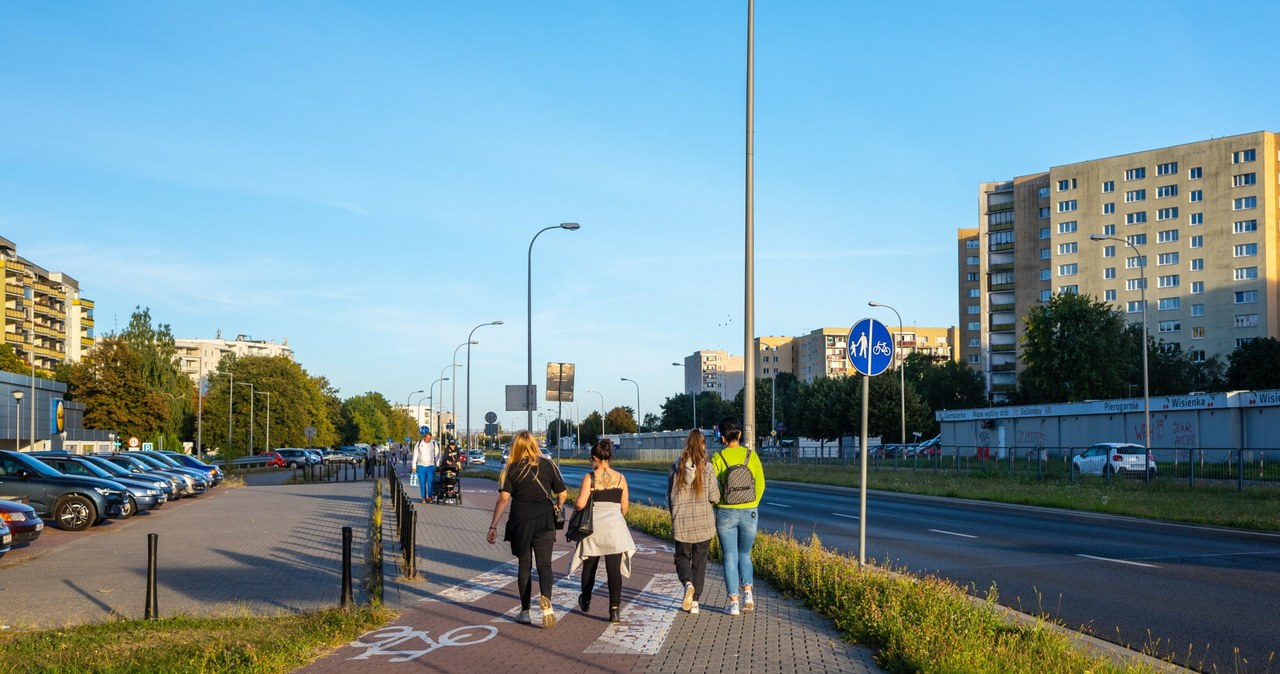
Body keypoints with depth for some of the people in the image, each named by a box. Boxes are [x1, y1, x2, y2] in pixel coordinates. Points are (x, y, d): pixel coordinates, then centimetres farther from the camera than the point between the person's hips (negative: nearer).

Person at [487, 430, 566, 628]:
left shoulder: (512, 469, -2)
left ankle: (525, 611, 15)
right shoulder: (548, 466, 1)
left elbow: (503, 499, -9)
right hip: (544, 522, 0)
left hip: (519, 522, 0)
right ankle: (546, 598, -27)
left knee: (524, 566, 13)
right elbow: (563, 493, 4)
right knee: (544, 565, 3)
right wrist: (556, 510, 24)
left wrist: (493, 526, -8)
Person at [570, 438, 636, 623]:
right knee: (614, 569, -1)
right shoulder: (620, 478, 2)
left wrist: (575, 506, 8)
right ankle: (615, 609, -10)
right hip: (615, 526, 1)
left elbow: (580, 504, -15)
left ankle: (585, 601, 36)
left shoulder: (590, 477, -8)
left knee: (589, 566, 18)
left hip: (593, 526, -1)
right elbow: (625, 506, 5)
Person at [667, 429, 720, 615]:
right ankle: (695, 601, 11)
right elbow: (714, 497, -10)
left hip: (681, 523, 1)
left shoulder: (676, 467, -4)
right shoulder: (707, 468, -10)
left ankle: (688, 583, -14)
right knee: (700, 561, 11)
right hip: (703, 523, -1)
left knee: (682, 557, 15)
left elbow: (670, 496, 2)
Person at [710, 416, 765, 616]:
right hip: (749, 512, 2)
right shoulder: (751, 455, -2)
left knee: (730, 558, 7)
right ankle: (748, 593, 5)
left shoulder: (718, 458, -8)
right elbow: (760, 484, 1)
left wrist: (712, 510, 7)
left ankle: (733, 603, 5)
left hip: (726, 513, -2)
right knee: (745, 555, 20)